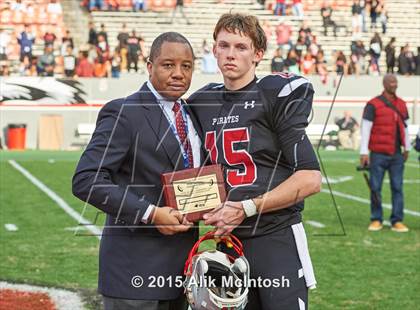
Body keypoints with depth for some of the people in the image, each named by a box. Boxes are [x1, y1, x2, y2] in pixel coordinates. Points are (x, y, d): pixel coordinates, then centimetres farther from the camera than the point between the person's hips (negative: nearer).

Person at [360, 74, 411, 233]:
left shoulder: (401, 104, 12)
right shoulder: (373, 105, -4)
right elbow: (365, 128, -6)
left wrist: (407, 148, 23)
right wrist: (364, 152, -10)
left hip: (397, 154, 4)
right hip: (378, 154, -4)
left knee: (397, 188, 2)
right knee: (375, 188, 1)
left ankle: (397, 221, 7)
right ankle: (376, 220, 12)